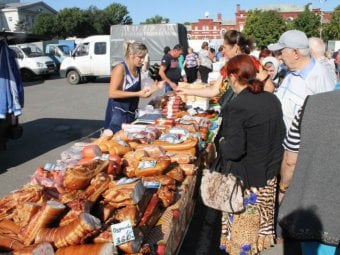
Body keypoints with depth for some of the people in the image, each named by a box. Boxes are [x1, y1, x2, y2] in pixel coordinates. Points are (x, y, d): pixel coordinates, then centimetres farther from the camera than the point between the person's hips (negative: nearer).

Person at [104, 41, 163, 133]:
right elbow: (112, 93, -21)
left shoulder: (137, 69, 8)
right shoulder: (120, 68, -14)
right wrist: (137, 94, -23)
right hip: (117, 113, -7)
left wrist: (151, 88, 2)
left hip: (131, 114, 8)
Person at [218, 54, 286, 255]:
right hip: (268, 174, 6)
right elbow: (281, 135, 8)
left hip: (245, 180, -6)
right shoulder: (273, 100, -1)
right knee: (259, 220, 23)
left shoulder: (236, 106, -23)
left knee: (243, 226, 13)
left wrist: (222, 142, -5)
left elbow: (234, 151, -24)